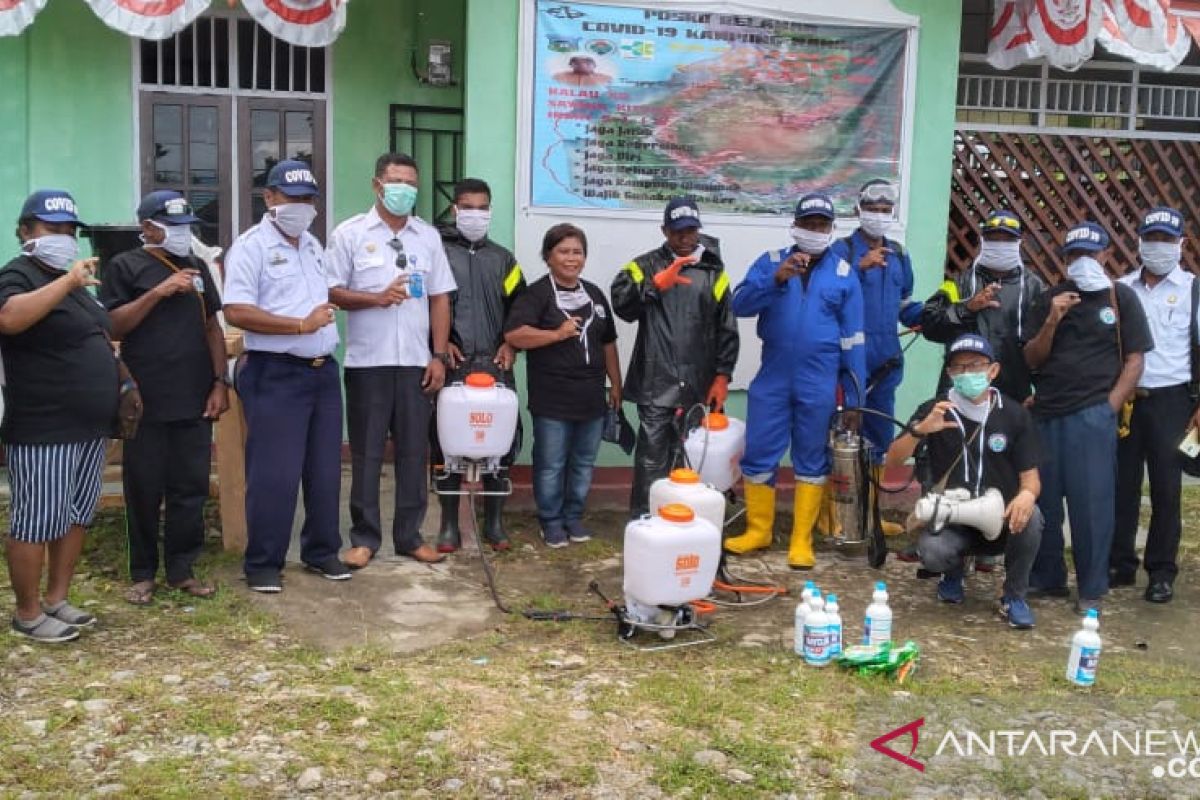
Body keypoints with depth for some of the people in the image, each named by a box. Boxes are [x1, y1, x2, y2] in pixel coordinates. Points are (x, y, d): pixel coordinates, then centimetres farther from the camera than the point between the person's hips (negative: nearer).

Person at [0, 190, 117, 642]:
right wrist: (66, 283, -39)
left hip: (87, 427, 9)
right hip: (43, 432, -9)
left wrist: (118, 381, 20)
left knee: (76, 517, 15)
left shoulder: (71, 280, 16)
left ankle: (56, 600, 27)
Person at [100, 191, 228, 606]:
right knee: (144, 491, 5)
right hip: (146, 403, -4)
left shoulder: (197, 267, 14)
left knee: (190, 488, 6)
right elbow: (112, 326, -9)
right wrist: (158, 292, -18)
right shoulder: (124, 267, 0)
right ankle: (142, 573, 17)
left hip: (194, 400, 4)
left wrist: (220, 382, 5)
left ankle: (181, 569, 17)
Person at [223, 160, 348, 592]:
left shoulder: (313, 245, 15)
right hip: (275, 375, -7)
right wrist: (301, 325, -19)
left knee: (325, 469, 12)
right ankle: (263, 563, 10)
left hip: (323, 371, 7)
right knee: (274, 475, -3)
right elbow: (237, 312, -17)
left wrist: (327, 311, 5)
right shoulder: (251, 246, -8)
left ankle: (322, 551, 25)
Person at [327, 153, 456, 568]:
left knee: (414, 451, 7)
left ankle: (409, 535, 19)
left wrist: (439, 355, 3)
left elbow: (440, 299, 9)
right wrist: (377, 298, -17)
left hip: (416, 362, 3)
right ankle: (364, 537, 15)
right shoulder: (350, 233, 1)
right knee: (366, 453, 4)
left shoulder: (428, 236, 10)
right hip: (367, 362, -3)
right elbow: (332, 292, -2)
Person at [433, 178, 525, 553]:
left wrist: (510, 345, 1)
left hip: (495, 364, 3)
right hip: (452, 363, -2)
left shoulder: (503, 259, 16)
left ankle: (494, 521, 14)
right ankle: (449, 524, 10)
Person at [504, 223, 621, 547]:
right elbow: (513, 334, -19)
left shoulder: (594, 294, 15)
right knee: (551, 465, 2)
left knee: (583, 463, 12)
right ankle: (551, 521, 16)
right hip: (552, 400, -5)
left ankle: (574, 516, 26)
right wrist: (557, 333, -19)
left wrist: (616, 384, 17)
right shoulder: (537, 293, -5)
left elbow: (608, 344, 20)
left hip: (591, 397, 6)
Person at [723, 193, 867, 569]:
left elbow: (852, 337, 4)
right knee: (758, 455, 4)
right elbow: (740, 304, -10)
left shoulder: (844, 273, 2)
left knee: (812, 460, 6)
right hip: (772, 378, 1)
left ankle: (802, 540, 15)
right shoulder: (771, 262, 3)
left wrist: (854, 395, 1)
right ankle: (758, 530, 20)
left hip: (819, 384, 0)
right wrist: (777, 278, -25)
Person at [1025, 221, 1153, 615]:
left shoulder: (1121, 297, 4)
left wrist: (1110, 406, -8)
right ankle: (1046, 577, 22)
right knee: (1042, 499, 8)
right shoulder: (1051, 298, 12)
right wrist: (1052, 321, -8)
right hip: (1046, 413, 4)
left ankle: (1091, 589, 7)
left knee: (1091, 502, -3)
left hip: (1092, 415, -3)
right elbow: (1032, 360, 8)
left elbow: (1134, 361, 1)